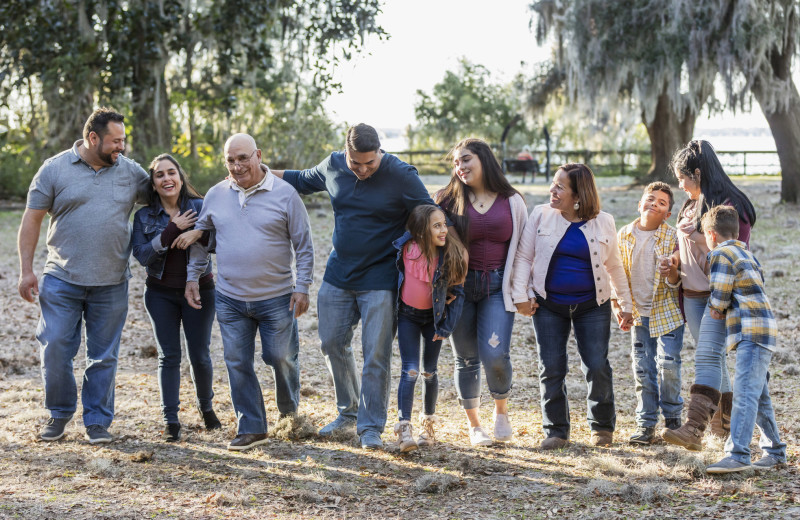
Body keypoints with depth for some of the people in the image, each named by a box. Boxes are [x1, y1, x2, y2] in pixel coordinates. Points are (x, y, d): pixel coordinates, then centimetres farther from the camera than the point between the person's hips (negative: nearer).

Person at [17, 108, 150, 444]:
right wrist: (26, 271, -3)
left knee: (104, 356, 7)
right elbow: (32, 219, 0)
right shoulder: (55, 169, -1)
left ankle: (98, 421, 18)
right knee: (54, 349, -2)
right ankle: (59, 413, 18)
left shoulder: (131, 172, 5)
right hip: (62, 280, -1)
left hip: (111, 285, 2)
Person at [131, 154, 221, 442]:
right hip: (161, 293, 1)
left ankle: (206, 406, 27)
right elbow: (142, 254, -10)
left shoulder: (200, 207, -2)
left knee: (200, 355, 2)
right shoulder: (144, 216, 1)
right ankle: (170, 421, 5)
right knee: (169, 356, 0)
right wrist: (173, 229, -19)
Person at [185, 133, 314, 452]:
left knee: (281, 358, 7)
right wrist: (192, 277, 12)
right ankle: (251, 428, 12)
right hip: (230, 299, 3)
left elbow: (303, 245, -2)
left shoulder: (284, 194, -6)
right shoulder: (216, 195, 3)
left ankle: (289, 412, 33)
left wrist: (302, 287, -6)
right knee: (237, 363, 2)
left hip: (276, 297, -3)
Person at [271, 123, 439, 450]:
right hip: (338, 274, 5)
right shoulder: (333, 166, -1)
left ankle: (370, 427, 6)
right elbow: (302, 181, 20)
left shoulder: (402, 176, -15)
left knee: (376, 355, -4)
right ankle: (348, 412, 29)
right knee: (332, 343, 11)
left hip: (380, 279, -5)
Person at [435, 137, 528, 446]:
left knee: (494, 354, -15)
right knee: (466, 359, 5)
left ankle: (501, 411, 12)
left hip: (497, 287, -1)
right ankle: (474, 425, 21)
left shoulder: (512, 202, 4)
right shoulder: (449, 200, 3)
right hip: (460, 285, 1)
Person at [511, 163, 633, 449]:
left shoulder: (603, 222, 0)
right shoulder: (541, 215, -1)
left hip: (592, 305, 0)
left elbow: (614, 266, 9)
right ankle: (556, 431, 12)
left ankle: (603, 426, 18)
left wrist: (625, 305, 11)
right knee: (551, 368, 0)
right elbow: (523, 256, 2)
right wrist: (521, 295, -6)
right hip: (548, 305, 1)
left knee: (597, 366, -3)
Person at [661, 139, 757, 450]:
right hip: (691, 294, 8)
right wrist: (675, 265, 10)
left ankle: (694, 429, -28)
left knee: (707, 356, -18)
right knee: (713, 359, 13)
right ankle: (726, 421, 24)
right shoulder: (690, 206, 16)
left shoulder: (730, 206, -10)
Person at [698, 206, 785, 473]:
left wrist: (716, 309, 11)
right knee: (759, 396, 16)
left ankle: (737, 455, -22)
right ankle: (775, 451, 23)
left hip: (752, 333, -10)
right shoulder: (746, 254, 22)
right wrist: (721, 311, 13)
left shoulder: (721, 255, -8)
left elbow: (718, 299, -11)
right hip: (762, 331, 10)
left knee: (744, 394, -16)